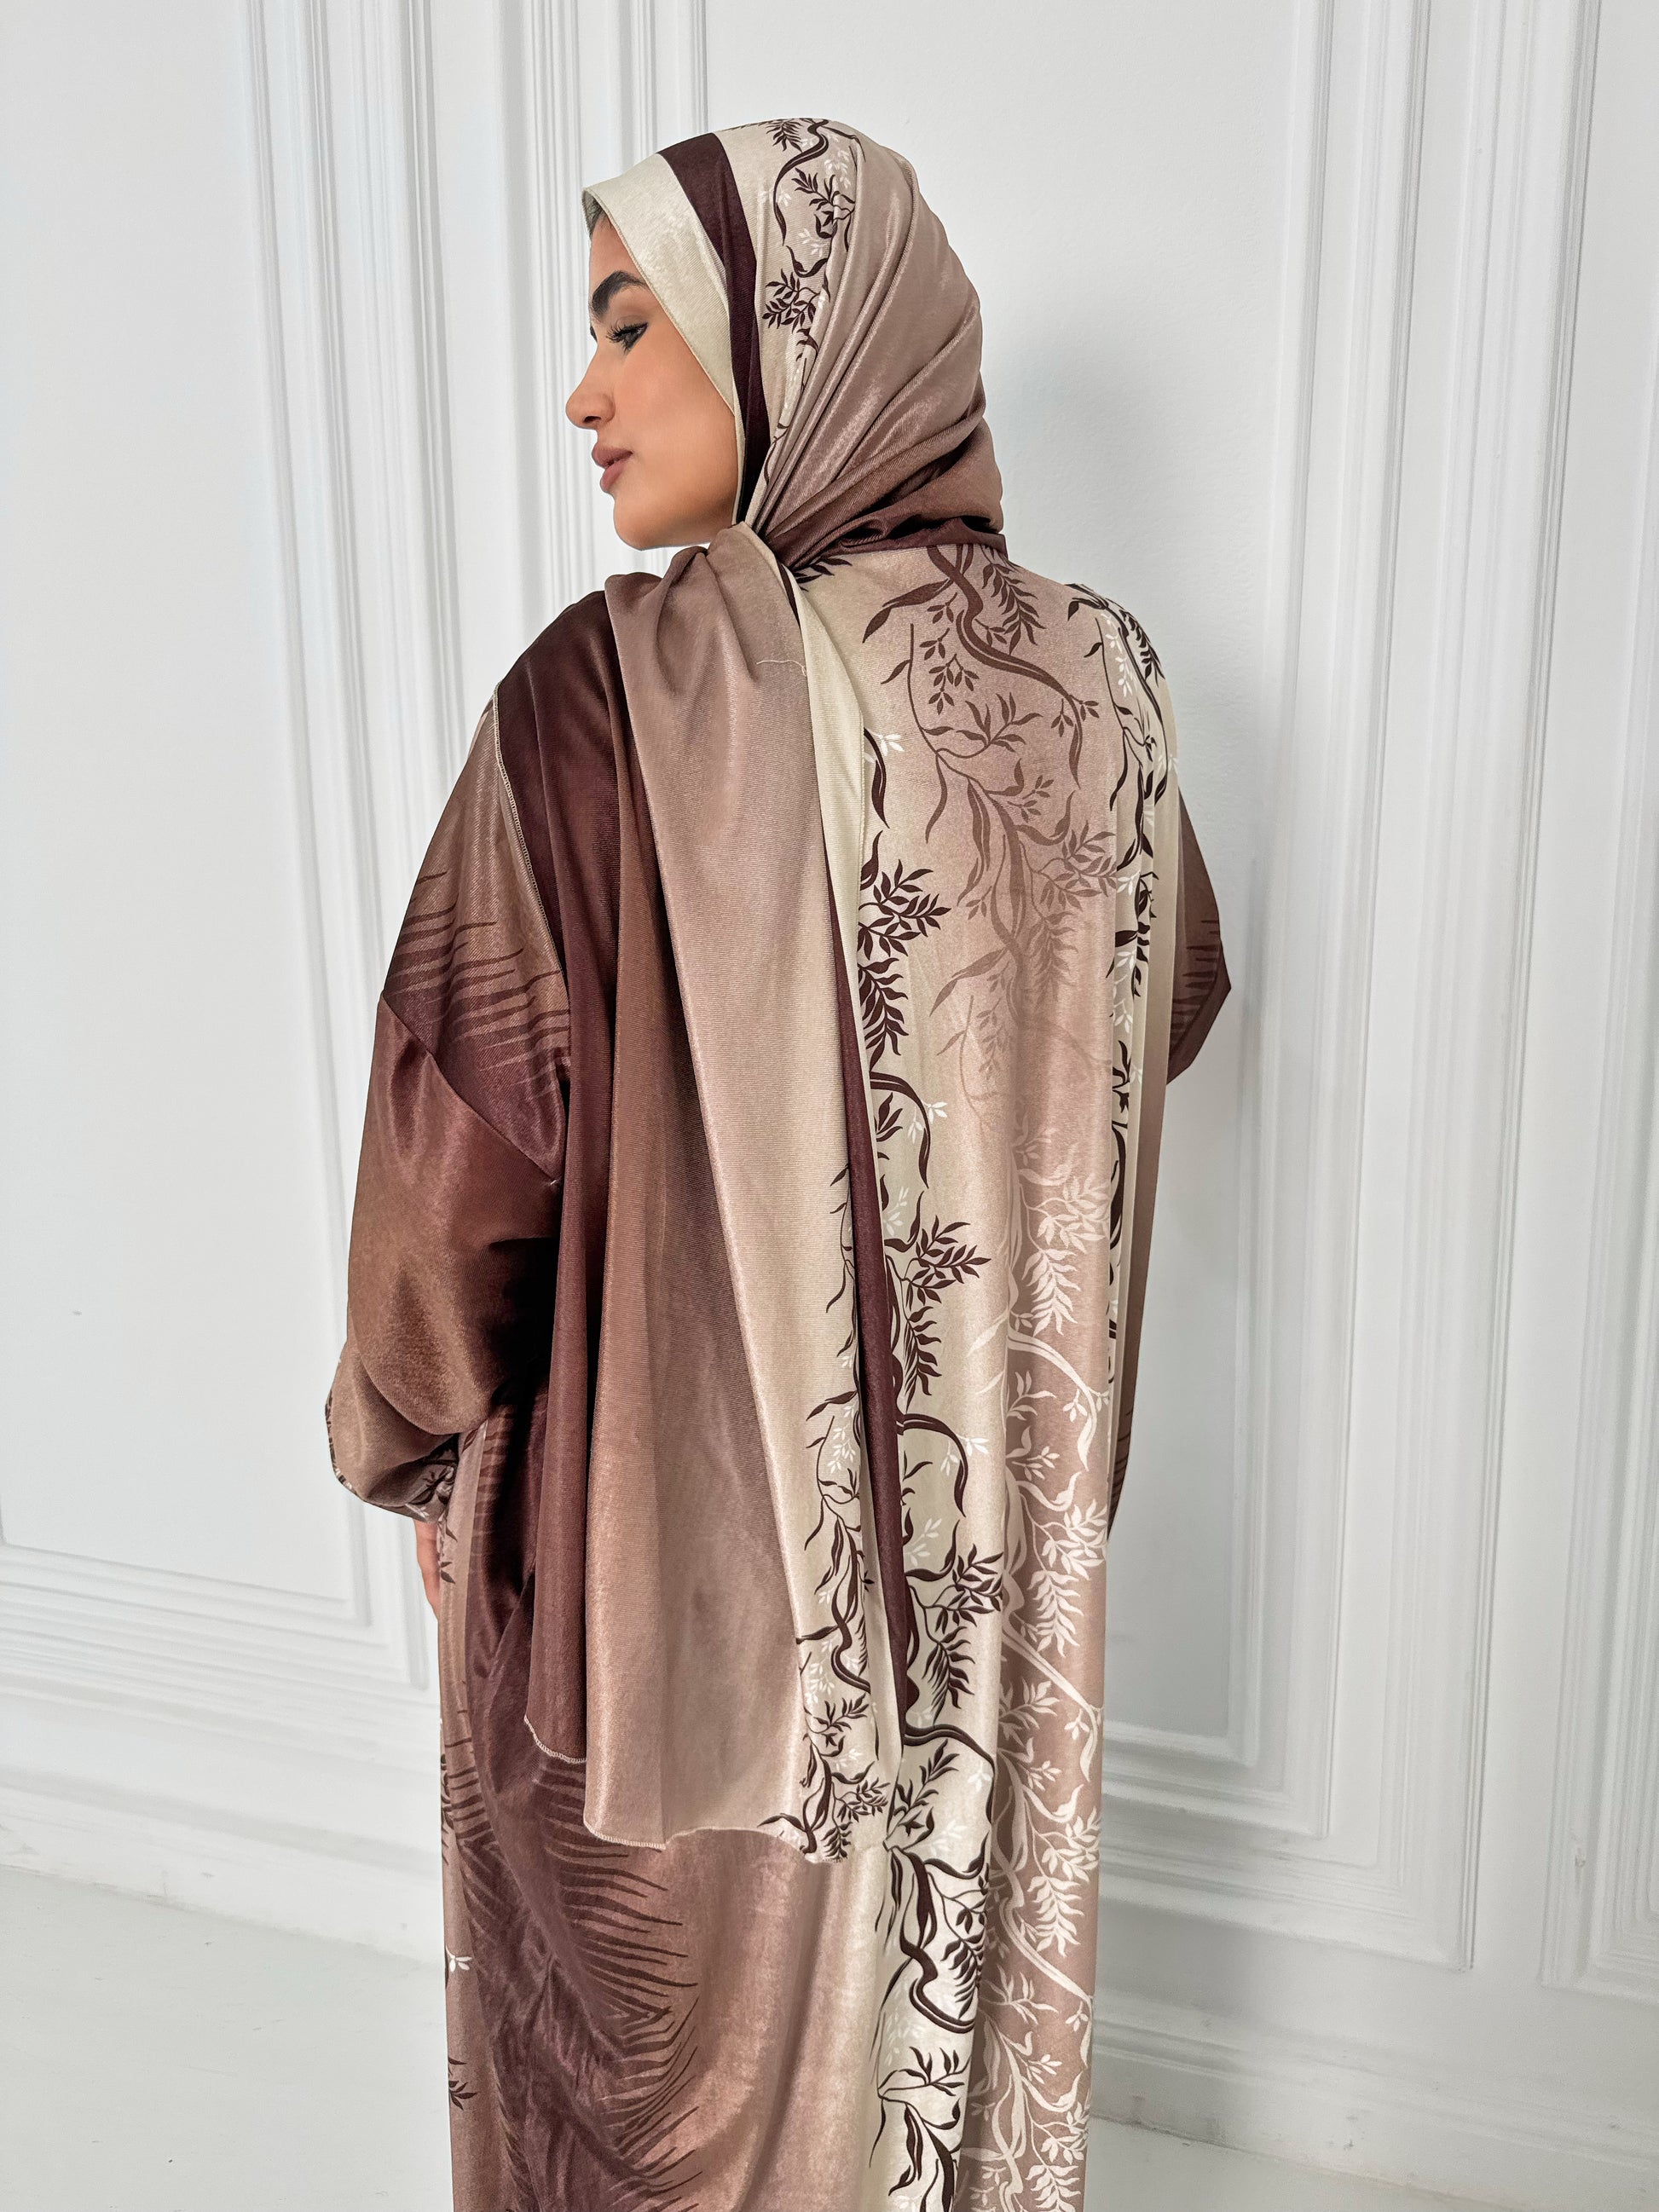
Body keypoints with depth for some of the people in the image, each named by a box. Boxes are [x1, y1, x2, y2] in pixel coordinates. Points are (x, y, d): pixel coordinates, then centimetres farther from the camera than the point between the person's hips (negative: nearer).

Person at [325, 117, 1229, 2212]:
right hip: (999, 1521, 5)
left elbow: (470, 1126, -19)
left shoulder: (614, 694, -22)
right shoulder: (1098, 679, -7)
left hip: (682, 1508, -4)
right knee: (963, 1921, 28)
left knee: (678, 2038, 22)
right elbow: (1172, 1006, 8)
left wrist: (422, 1450, -2)